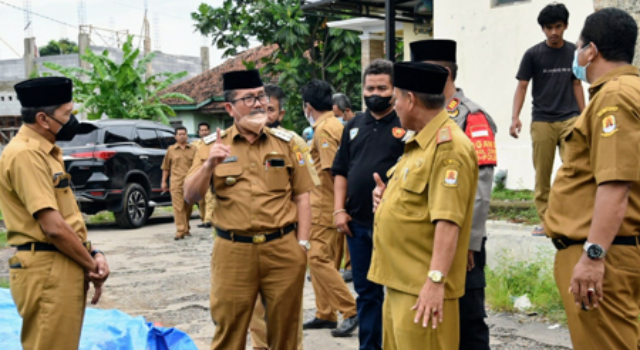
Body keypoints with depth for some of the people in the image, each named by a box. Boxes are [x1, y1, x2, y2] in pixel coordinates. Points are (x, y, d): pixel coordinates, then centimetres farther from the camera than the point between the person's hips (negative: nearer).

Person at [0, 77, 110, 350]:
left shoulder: (44, 152, 16)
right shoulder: (25, 154, -16)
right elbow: (53, 227, -21)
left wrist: (93, 254, 4)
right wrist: (91, 265, -10)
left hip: (64, 266, 10)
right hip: (46, 271, -10)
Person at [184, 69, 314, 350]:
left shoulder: (284, 142, 8)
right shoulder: (214, 145, 5)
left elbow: (302, 195, 9)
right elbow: (190, 197, -1)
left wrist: (302, 243, 2)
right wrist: (209, 164, -17)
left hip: (283, 250, 1)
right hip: (233, 252, -1)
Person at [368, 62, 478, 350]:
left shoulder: (449, 146, -16)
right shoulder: (420, 144, 17)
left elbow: (448, 220, -23)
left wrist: (436, 280, -28)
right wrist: (386, 195, 9)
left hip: (423, 289, -10)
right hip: (399, 282, 10)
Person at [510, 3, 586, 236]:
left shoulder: (574, 52, 8)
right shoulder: (533, 55, 1)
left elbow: (577, 84, 16)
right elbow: (522, 87, -1)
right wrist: (515, 117, -14)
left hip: (569, 119, 1)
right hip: (542, 121, -1)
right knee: (542, 174, 2)